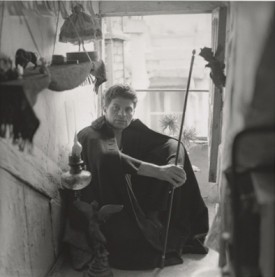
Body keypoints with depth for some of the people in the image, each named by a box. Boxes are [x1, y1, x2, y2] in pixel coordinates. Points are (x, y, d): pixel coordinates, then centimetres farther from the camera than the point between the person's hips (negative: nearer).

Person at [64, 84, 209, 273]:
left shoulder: (134, 128, 2)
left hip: (133, 204, 7)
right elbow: (110, 159, -39)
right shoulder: (90, 136, -18)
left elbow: (171, 144, -3)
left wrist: (174, 165, -26)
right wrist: (159, 171, -46)